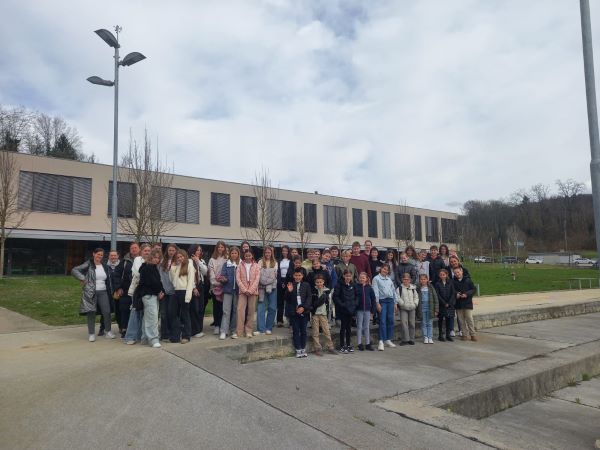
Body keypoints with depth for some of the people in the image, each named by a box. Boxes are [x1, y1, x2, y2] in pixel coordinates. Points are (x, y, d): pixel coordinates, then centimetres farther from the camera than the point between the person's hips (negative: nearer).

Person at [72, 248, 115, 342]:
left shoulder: (105, 266, 14)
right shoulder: (88, 265, -2)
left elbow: (108, 280, 19)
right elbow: (74, 270, -9)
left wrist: (110, 291, 15)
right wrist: (82, 278, -17)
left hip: (103, 292, 4)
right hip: (91, 293, -4)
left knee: (107, 312, -2)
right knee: (91, 313, 0)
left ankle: (108, 332, 12)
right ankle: (91, 334, 12)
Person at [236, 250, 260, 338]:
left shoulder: (256, 266, 5)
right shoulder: (240, 266, 6)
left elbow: (257, 279, -2)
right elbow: (237, 278, -1)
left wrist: (250, 290, -12)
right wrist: (244, 289, -11)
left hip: (253, 291, 0)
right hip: (242, 291, 0)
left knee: (251, 311, 3)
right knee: (240, 309, -9)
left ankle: (249, 331, 10)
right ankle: (239, 331, -6)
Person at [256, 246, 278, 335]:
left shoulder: (275, 263, 10)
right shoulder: (260, 262, 6)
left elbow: (276, 275, 4)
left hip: (272, 287, 2)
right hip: (262, 287, -1)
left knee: (272, 308, 4)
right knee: (261, 308, -6)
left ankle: (269, 328, 15)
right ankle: (261, 329, -4)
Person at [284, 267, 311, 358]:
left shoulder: (306, 285, 2)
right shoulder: (290, 285, 1)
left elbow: (309, 297, 0)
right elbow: (287, 299, 1)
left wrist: (303, 307, -11)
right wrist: (289, 291, -18)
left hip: (303, 311, 0)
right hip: (293, 311, 0)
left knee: (303, 331, 7)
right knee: (295, 331, 3)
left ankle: (303, 349, 17)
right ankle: (298, 350, 11)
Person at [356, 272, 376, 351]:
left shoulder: (369, 287, 2)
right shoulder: (356, 287, -5)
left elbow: (373, 299, 5)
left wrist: (373, 309, 0)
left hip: (367, 310, 2)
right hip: (359, 310, -2)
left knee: (367, 327, 10)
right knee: (359, 327, 4)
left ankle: (367, 343, 17)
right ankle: (359, 343, 11)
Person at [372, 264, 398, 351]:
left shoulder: (389, 279, 18)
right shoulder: (376, 279, 1)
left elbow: (394, 291, 19)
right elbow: (376, 291, -5)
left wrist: (395, 303, 13)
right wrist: (377, 303, -12)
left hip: (390, 300, 5)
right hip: (382, 301, -5)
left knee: (390, 320, 5)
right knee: (382, 321, -11)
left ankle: (388, 340, 15)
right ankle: (381, 341, -10)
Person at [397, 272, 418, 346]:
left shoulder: (413, 288, 11)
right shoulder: (400, 288, -1)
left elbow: (416, 297, 15)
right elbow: (398, 298, -6)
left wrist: (415, 304, 1)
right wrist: (403, 304, -14)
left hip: (412, 308, 3)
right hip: (403, 309, -3)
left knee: (412, 323, 7)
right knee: (404, 323, -10)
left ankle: (411, 339, 18)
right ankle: (405, 339, -4)